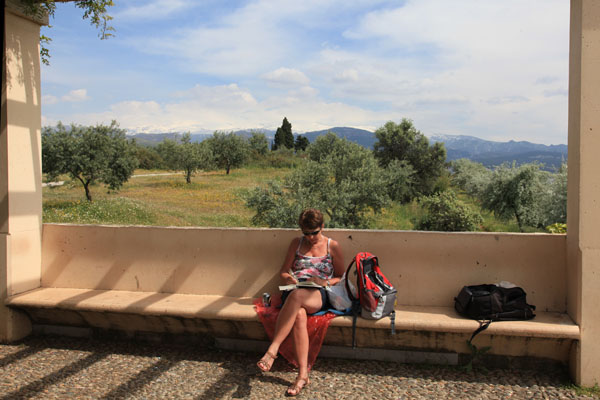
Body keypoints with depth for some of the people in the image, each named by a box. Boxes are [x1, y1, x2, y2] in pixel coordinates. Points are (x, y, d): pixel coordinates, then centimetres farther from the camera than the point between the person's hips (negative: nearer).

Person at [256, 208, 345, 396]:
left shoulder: (332, 246, 14)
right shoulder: (296, 243, 20)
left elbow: (341, 277, 14)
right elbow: (284, 271, 21)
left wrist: (325, 282, -7)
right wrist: (287, 278, -4)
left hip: (318, 295, -2)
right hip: (294, 291, 2)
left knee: (296, 295, -41)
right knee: (299, 316, -37)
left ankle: (272, 350, -45)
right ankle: (303, 374, -40)